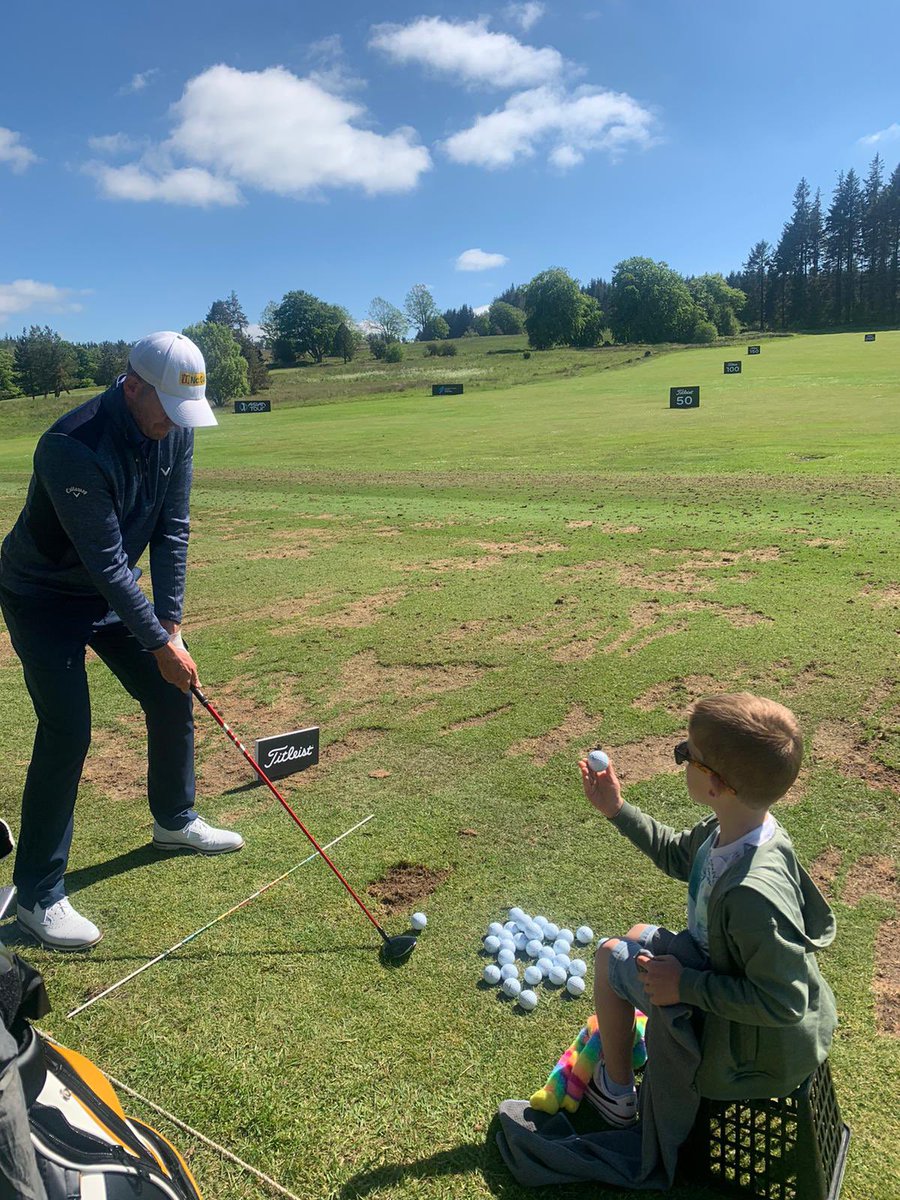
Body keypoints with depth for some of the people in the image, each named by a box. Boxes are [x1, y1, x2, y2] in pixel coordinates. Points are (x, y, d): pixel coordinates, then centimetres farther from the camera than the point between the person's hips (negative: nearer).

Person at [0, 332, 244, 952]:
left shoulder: (175, 429, -10)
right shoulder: (74, 447, -33)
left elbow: (172, 529, -7)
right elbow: (106, 562, -31)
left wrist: (171, 623, -11)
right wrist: (160, 644, -26)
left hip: (112, 593, 7)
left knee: (173, 697, 8)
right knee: (67, 730, -13)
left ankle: (176, 820, 32)